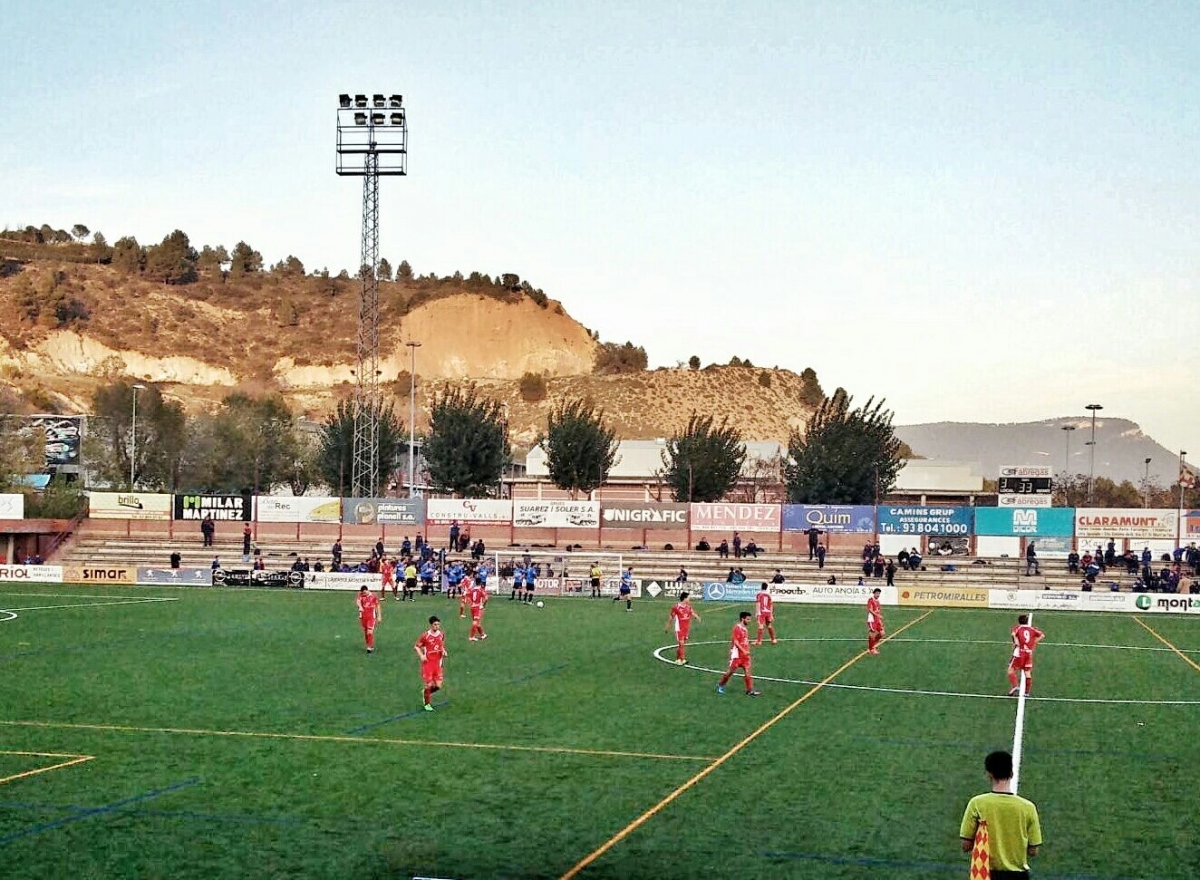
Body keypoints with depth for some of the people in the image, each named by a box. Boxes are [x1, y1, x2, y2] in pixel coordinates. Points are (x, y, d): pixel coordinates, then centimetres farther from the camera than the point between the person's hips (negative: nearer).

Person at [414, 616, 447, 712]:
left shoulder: (442, 635, 4)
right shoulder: (425, 636, -11)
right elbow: (416, 647, -3)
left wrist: (444, 652, 0)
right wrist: (421, 655, -19)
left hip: (437, 663, 4)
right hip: (427, 662, -4)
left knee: (438, 686, -2)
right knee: (429, 684, -4)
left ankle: (425, 692, 29)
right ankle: (427, 704, 18)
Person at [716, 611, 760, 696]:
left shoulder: (745, 628, 12)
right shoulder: (737, 628, -14)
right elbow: (735, 642, -19)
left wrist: (747, 651, 17)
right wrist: (743, 651, -22)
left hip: (745, 654, 8)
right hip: (737, 654, -7)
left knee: (747, 671, 1)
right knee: (731, 670, 2)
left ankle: (750, 690, 0)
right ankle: (720, 685, 20)